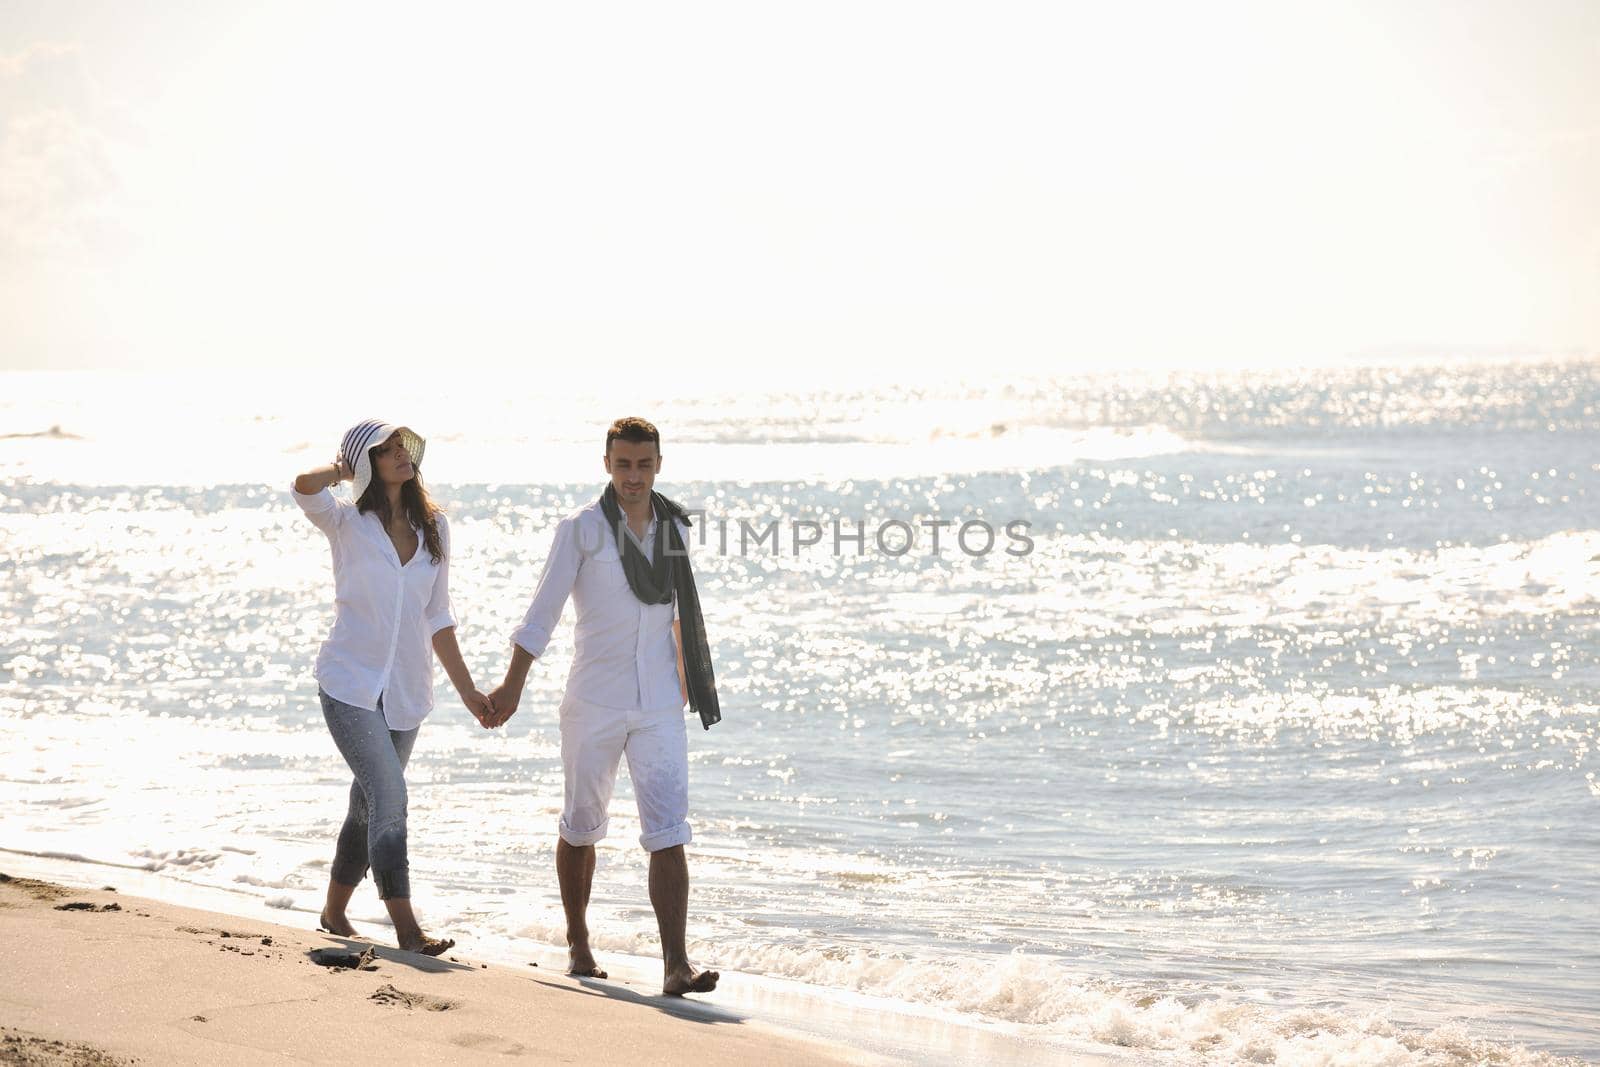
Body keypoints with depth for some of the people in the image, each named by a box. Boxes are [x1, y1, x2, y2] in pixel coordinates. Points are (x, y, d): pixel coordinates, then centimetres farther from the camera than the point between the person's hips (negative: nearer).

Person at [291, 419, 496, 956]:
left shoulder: (433, 527, 8)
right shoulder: (347, 523, -5)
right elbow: (305, 487, -28)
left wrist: (467, 689, 14)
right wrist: (343, 468, -7)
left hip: (405, 689, 5)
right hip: (350, 684, -5)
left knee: (371, 804, 13)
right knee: (389, 798, -16)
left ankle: (334, 912, 30)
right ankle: (406, 928, -14)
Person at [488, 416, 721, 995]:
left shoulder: (673, 528, 6)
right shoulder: (580, 529, -6)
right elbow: (543, 612, -4)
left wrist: (685, 678, 29)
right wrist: (513, 685, -7)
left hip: (659, 708, 2)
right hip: (593, 706, -2)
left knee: (668, 834, -10)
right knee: (581, 828, 12)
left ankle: (676, 965, -16)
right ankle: (577, 942, 32)